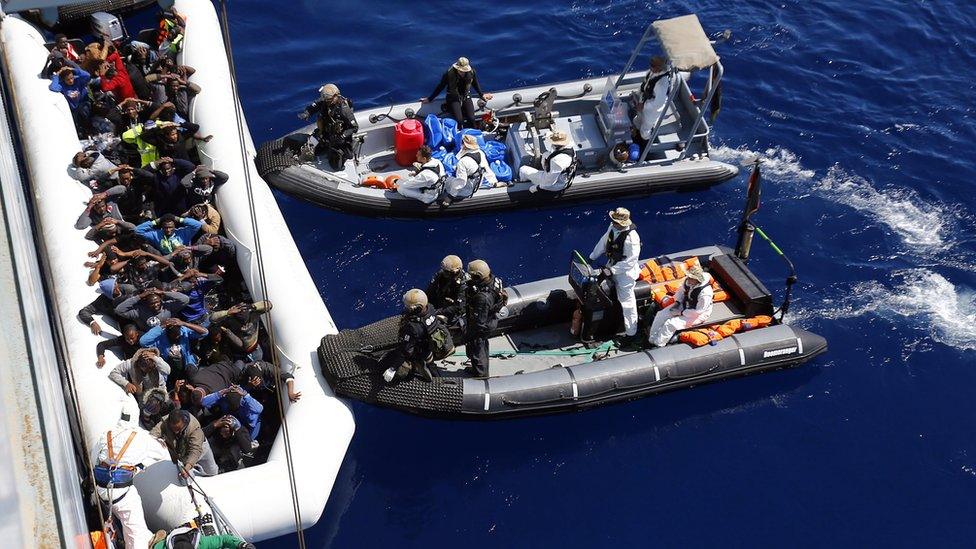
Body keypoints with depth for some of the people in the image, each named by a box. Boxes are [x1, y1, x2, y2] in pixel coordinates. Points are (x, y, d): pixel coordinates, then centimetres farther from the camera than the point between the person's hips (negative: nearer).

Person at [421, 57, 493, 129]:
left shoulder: (472, 72, -13)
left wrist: (481, 95, 23)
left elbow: (476, 85, 10)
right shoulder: (449, 74, -20)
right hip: (453, 98, -2)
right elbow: (440, 87, -6)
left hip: (466, 97, 3)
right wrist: (429, 99, 1)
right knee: (458, 120, -22)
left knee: (471, 119, -16)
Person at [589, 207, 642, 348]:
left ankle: (631, 334, 10)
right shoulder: (613, 228, -7)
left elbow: (631, 261, -28)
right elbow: (604, 242, 9)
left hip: (625, 272, -8)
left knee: (627, 302, 0)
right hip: (612, 265, 8)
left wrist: (612, 270, -27)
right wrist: (592, 257, 12)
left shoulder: (631, 237, -31)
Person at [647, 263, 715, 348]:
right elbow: (681, 291, 10)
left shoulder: (705, 293, -34)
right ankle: (652, 340, 3)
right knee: (660, 315, -3)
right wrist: (677, 303, -4)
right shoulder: (688, 281, -12)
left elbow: (698, 312, -28)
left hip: (697, 315, -8)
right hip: (684, 305, 8)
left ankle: (658, 345, -8)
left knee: (671, 324, -22)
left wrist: (681, 312, -23)